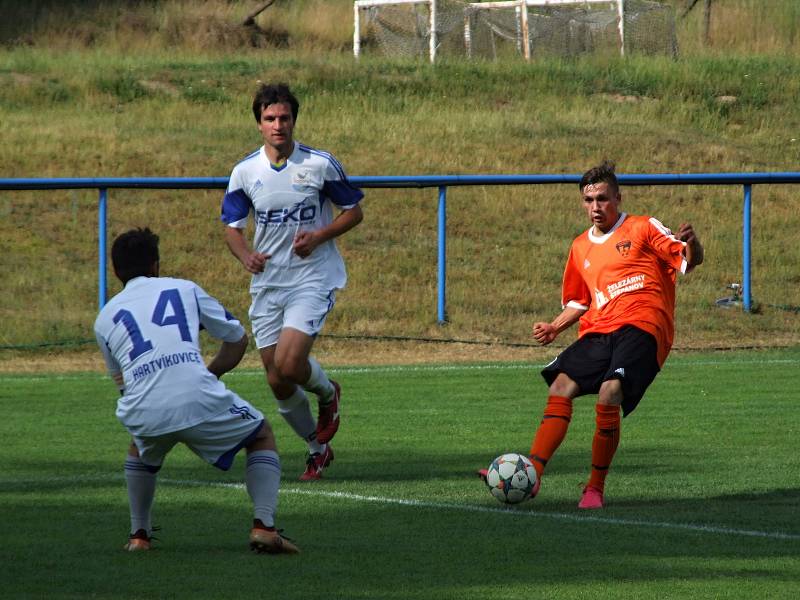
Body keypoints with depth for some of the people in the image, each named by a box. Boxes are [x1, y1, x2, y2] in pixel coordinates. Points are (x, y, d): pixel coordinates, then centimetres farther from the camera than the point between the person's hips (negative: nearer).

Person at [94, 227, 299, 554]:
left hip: (143, 413, 2)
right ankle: (263, 525, 4)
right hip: (198, 401, -2)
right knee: (262, 436, 22)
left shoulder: (104, 318, 23)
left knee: (140, 452, 39)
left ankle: (139, 535, 30)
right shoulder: (185, 289, 20)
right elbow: (238, 338, 25)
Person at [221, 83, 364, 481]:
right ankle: (317, 449, 25)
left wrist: (319, 236, -14)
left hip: (312, 279, -4)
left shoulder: (320, 164, -6)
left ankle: (327, 393, 12)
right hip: (267, 283, 4)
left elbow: (354, 212, 3)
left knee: (288, 365, -22)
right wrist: (245, 254, -14)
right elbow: (232, 227, 9)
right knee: (277, 383, 3)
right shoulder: (245, 172, 2)